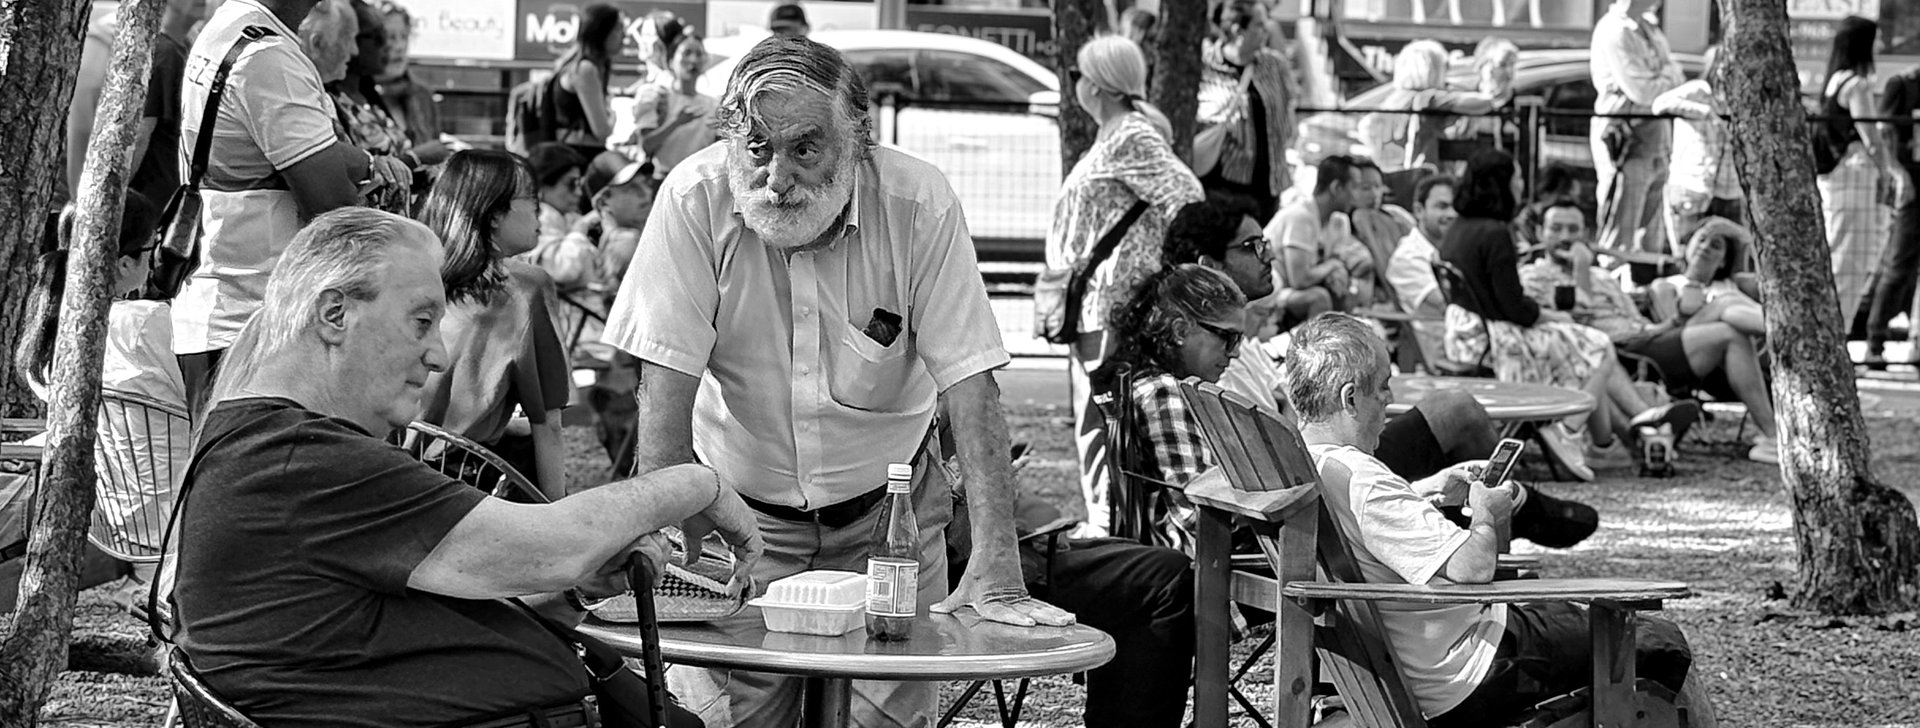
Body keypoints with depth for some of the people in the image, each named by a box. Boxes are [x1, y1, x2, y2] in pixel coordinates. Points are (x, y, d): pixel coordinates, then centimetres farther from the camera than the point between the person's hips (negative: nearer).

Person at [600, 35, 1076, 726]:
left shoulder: (919, 203, -18)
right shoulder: (694, 199, -18)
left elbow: (969, 382, -19)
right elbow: (667, 379, -19)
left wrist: (996, 566, -26)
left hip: (886, 509, 0)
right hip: (741, 509, 0)